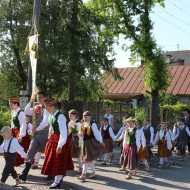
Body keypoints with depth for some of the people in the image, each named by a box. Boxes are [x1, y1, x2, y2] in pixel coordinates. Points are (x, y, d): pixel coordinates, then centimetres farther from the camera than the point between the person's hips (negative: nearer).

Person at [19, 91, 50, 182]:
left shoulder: (46, 109, -12)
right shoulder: (36, 108, 12)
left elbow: (45, 122, -20)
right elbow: (26, 112, 7)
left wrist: (36, 129, -15)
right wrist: (31, 101, -2)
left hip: (44, 134, -7)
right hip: (36, 134, 7)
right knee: (30, 153, -2)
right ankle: (24, 174, -4)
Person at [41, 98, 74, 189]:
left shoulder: (60, 117, -23)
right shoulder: (51, 116, 3)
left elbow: (63, 132, -26)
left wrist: (60, 146, -28)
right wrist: (50, 138, 15)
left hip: (60, 140, -9)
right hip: (53, 139, 9)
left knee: (59, 161, 3)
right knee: (53, 160, 18)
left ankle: (57, 182, 15)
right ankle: (59, 177, 37)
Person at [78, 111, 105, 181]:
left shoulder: (92, 124, -11)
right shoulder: (83, 125, 11)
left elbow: (96, 133, -14)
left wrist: (101, 141, -19)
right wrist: (80, 134, -2)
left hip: (90, 142, -8)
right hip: (85, 143, 8)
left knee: (87, 159, -9)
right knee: (90, 159, 15)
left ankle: (83, 175, -8)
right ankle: (93, 173, 26)